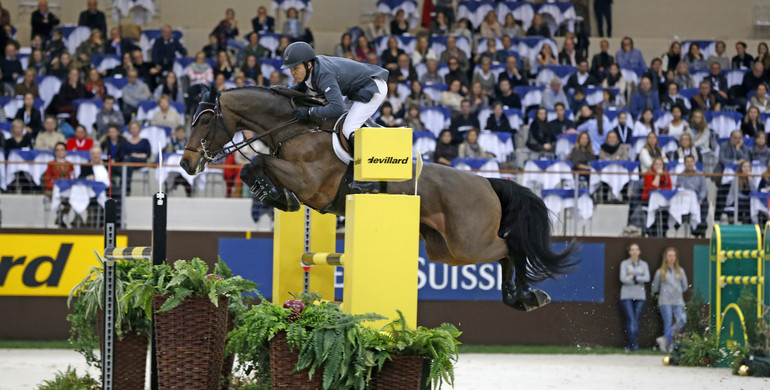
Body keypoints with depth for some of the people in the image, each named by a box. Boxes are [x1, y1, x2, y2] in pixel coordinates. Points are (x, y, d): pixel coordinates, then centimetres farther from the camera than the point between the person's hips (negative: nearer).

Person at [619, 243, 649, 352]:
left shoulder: (644, 264, 12)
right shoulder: (624, 264, 6)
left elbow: (647, 279, -2)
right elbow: (623, 279, -6)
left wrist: (633, 277, -10)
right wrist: (639, 279, -5)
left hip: (639, 296, 2)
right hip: (627, 295, -2)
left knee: (636, 320, -2)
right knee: (630, 319, -11)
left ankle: (630, 345, 3)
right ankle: (633, 344, -15)